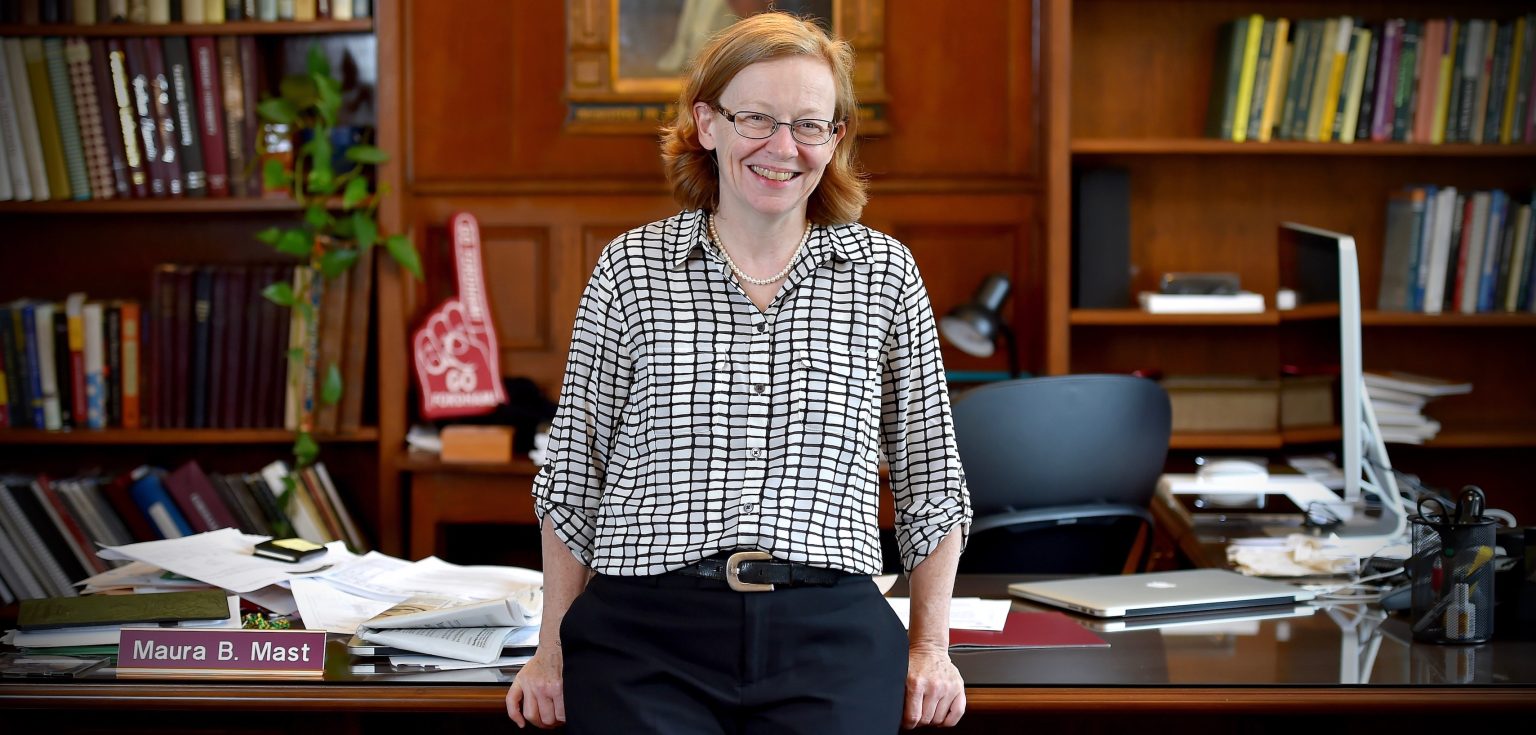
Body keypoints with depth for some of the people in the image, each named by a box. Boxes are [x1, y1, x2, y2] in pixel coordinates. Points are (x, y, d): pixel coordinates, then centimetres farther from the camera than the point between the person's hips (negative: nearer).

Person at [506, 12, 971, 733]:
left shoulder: (884, 273, 9)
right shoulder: (631, 268, 7)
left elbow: (929, 478, 15)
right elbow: (574, 475, 12)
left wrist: (930, 645, 12)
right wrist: (554, 647, 10)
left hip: (829, 641, 1)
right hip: (645, 634, -1)